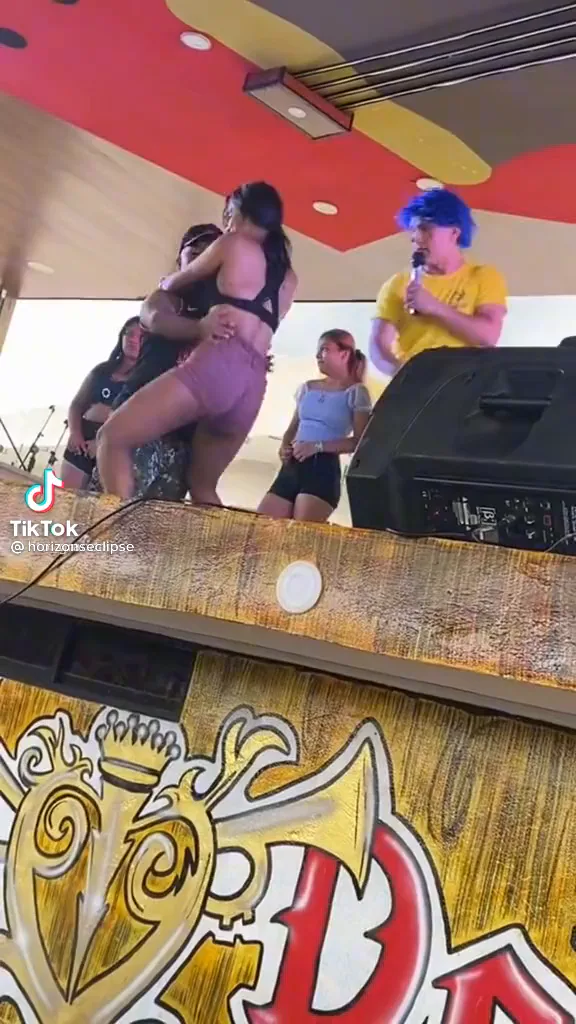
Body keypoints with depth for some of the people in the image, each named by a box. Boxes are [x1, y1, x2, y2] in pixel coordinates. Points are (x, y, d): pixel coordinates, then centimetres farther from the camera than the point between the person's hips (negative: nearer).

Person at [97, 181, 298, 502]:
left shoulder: (233, 244, 11)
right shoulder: (289, 279, 26)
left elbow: (173, 283, 26)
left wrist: (166, 284, 48)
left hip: (219, 363, -7)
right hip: (254, 384, 7)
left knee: (113, 438, -5)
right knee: (203, 486, 20)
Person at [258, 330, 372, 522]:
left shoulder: (355, 392, 1)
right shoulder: (307, 388, 19)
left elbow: (359, 441, -6)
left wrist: (318, 446, -16)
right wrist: (284, 447, 1)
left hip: (324, 468, -6)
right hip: (292, 466, 6)